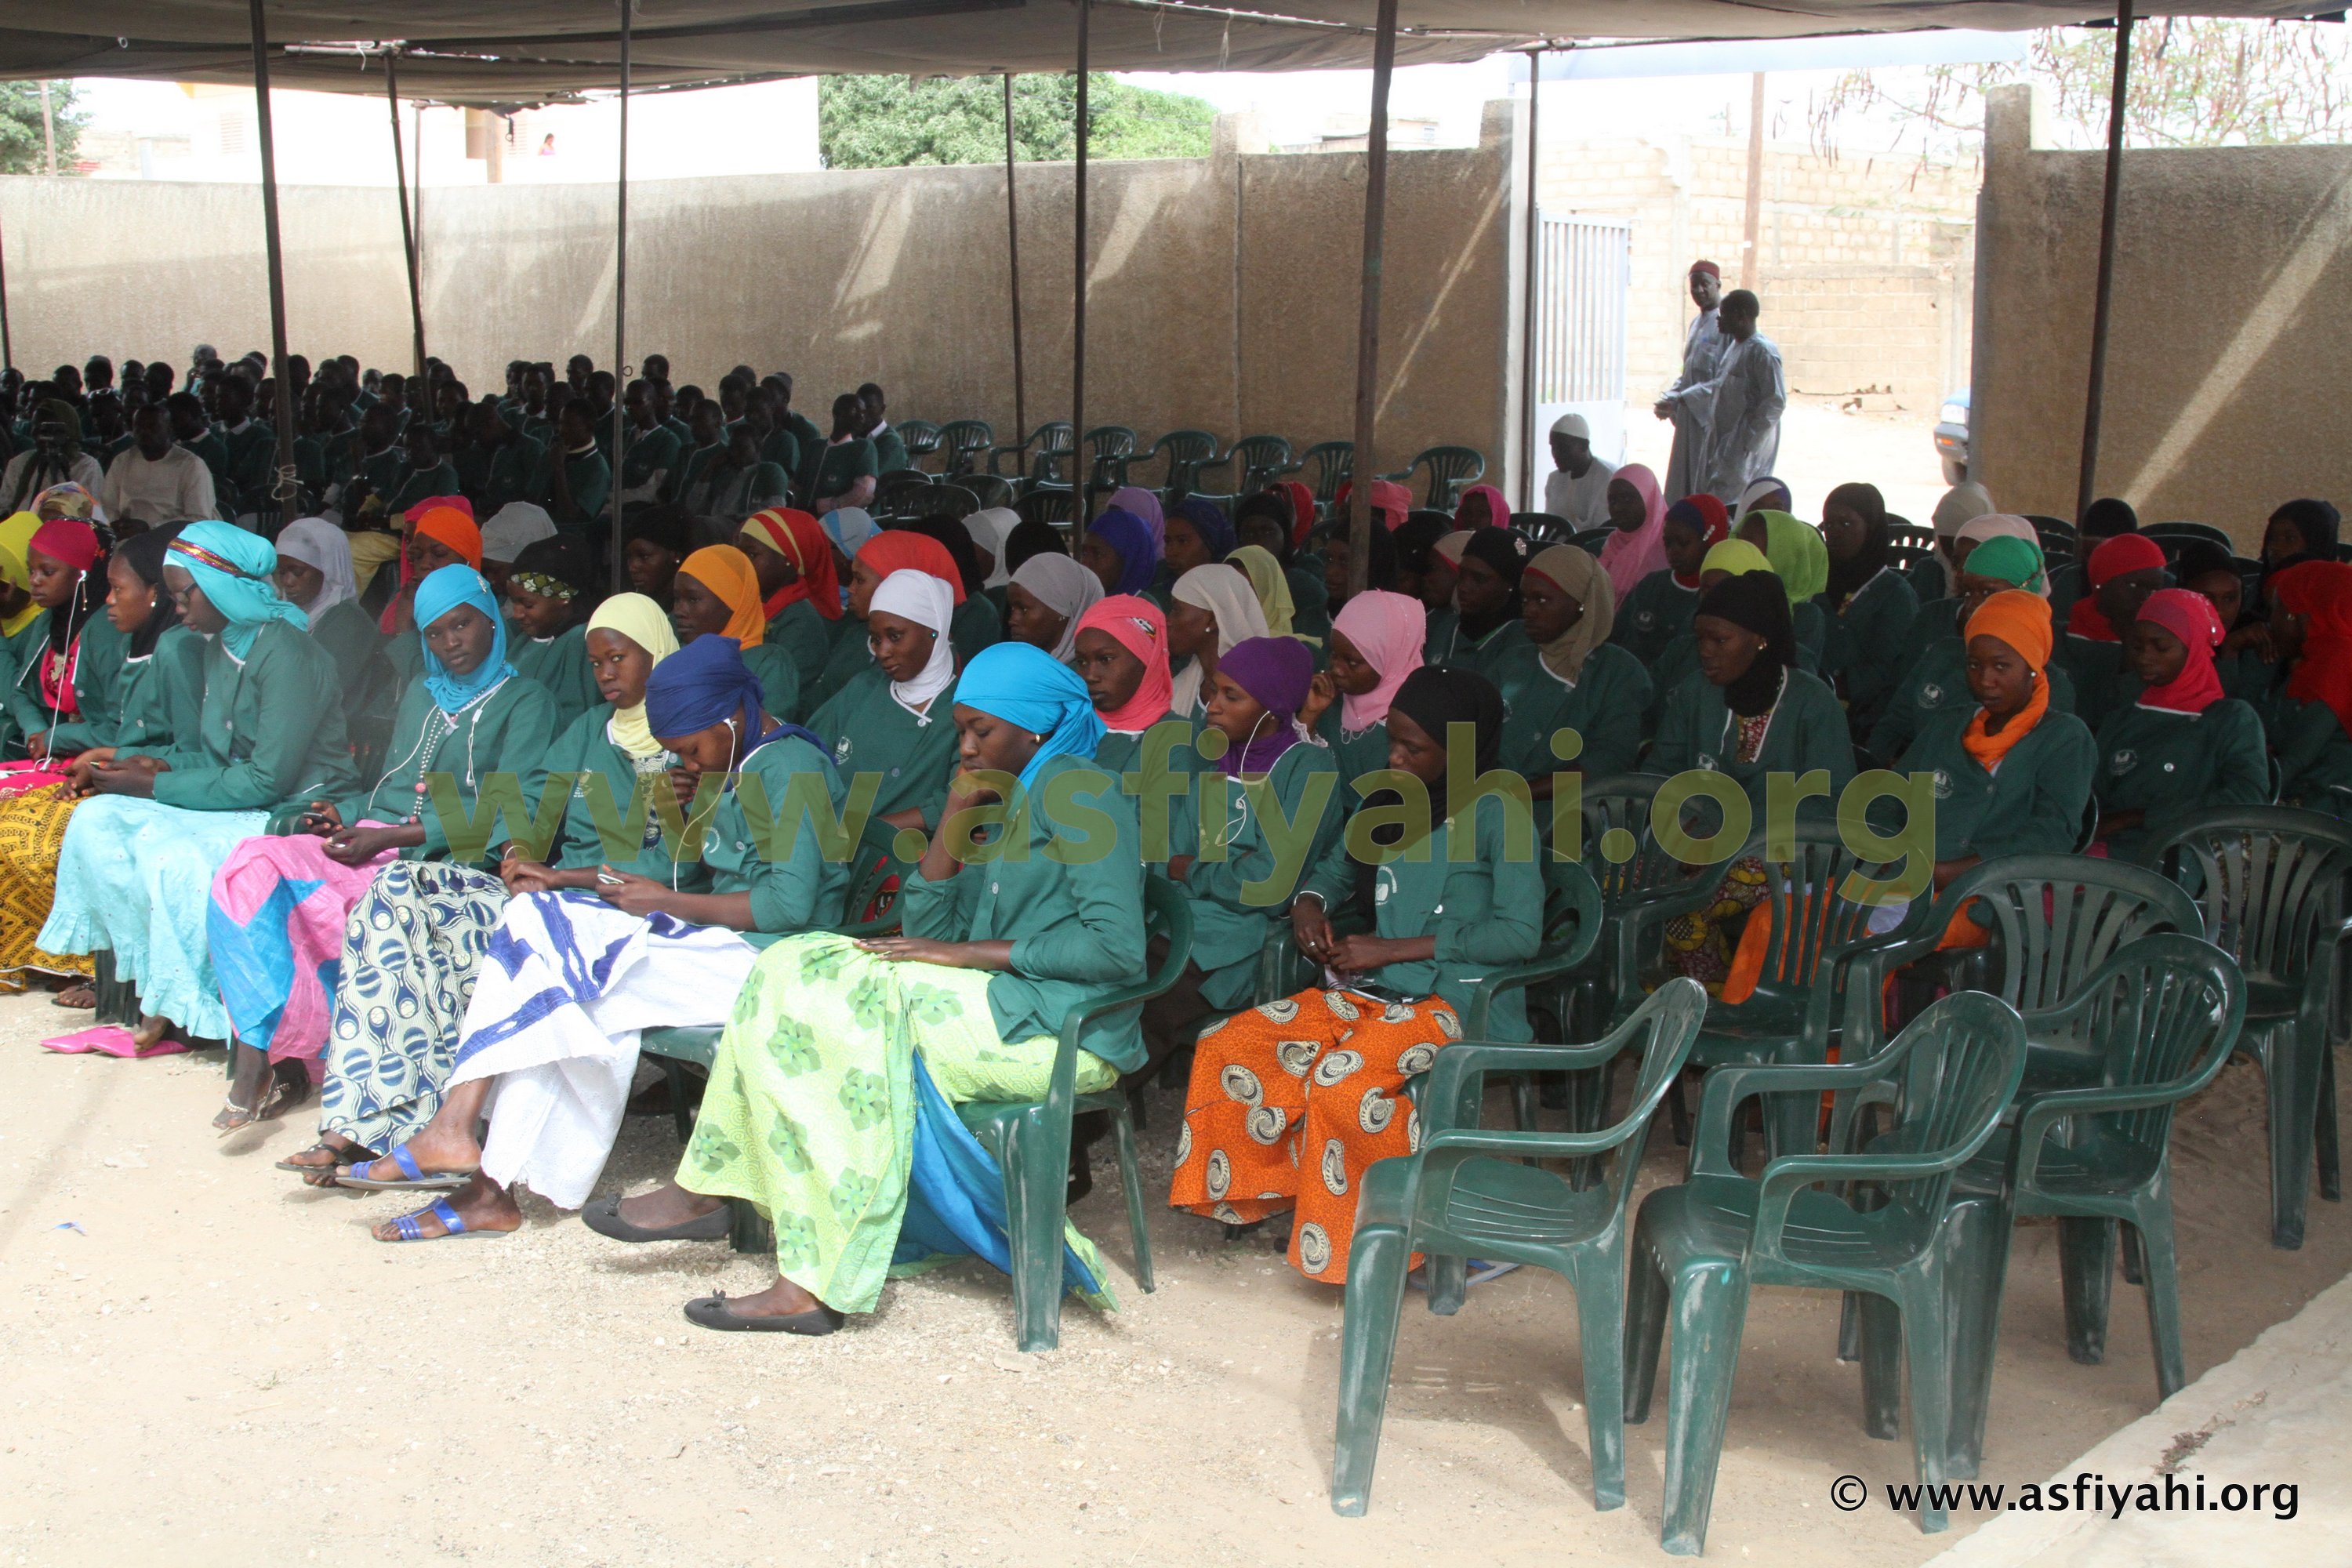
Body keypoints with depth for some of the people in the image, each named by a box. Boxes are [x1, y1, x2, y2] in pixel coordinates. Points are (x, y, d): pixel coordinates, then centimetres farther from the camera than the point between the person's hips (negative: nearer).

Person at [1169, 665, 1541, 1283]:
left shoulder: (1493, 815, -7)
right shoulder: (1392, 808, 15)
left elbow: (1520, 932, -16)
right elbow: (1337, 868, 32)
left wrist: (1392, 949, -14)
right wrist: (1309, 903, 6)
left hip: (1459, 1000, -8)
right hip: (1372, 992, 8)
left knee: (1341, 1082, -34)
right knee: (1224, 1048, -8)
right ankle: (1261, 1192, 9)